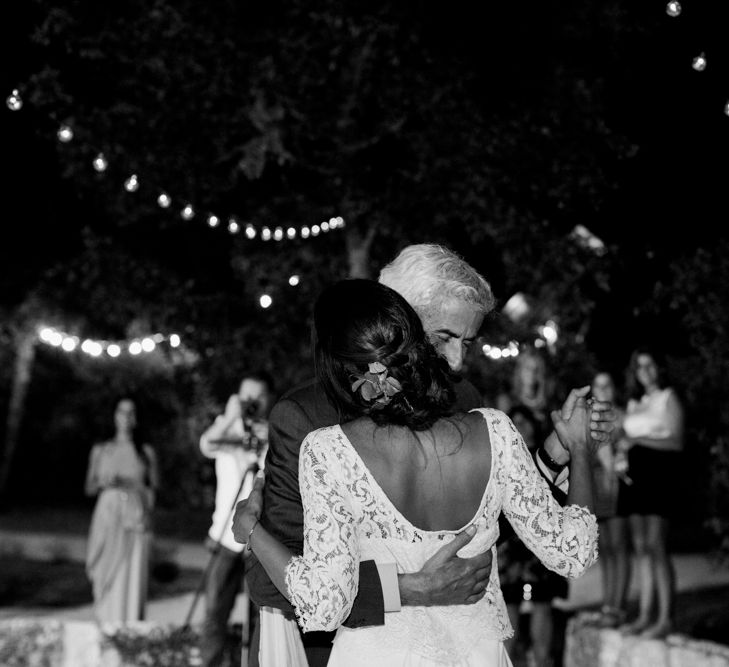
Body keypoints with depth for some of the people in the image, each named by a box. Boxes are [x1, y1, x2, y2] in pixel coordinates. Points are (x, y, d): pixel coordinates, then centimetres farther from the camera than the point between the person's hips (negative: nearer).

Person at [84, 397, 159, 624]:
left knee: (134, 575, -6)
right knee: (106, 577, -6)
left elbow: (154, 488, 10)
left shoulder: (146, 452, 10)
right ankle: (106, 628, -2)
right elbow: (88, 488, 12)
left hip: (136, 519, 0)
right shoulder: (100, 450, 11)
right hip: (108, 517, 0)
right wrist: (103, 482, -8)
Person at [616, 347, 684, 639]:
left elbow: (676, 442, -8)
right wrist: (622, 445, 1)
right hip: (633, 472, 6)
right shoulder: (634, 402, 20)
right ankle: (644, 614, 5)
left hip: (659, 470, -6)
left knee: (656, 545, -12)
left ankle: (665, 618, -11)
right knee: (640, 546, 3)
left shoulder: (668, 398, 1)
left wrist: (637, 440, -13)